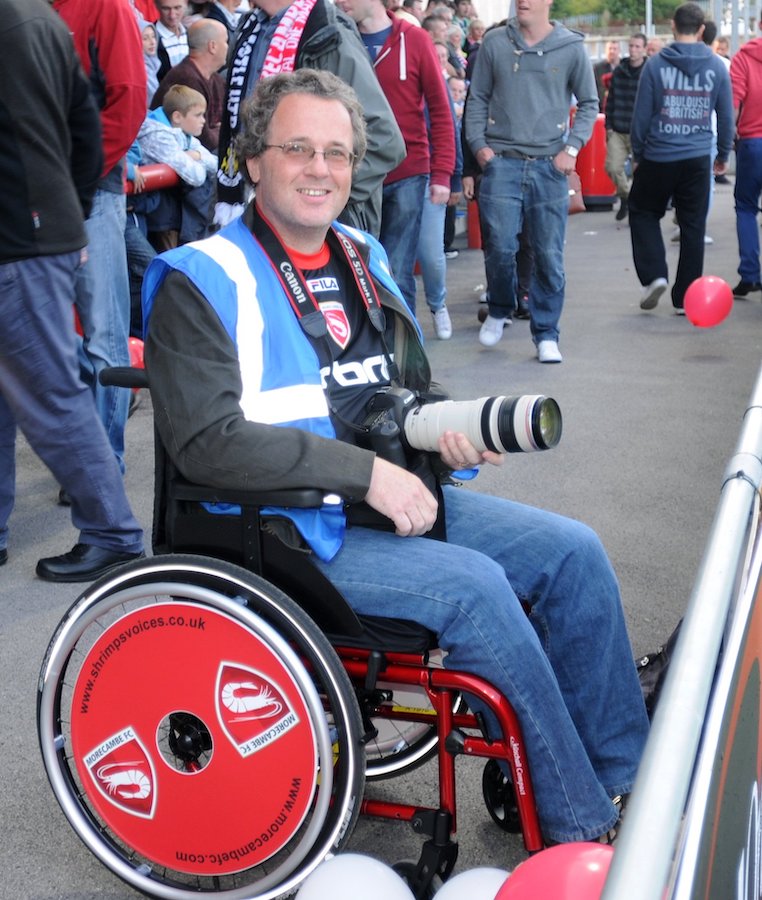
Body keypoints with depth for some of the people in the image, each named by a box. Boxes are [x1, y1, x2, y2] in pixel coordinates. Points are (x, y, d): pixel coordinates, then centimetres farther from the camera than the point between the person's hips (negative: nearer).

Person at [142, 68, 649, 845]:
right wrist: (367, 471, -23)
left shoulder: (363, 258, 13)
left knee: (573, 552, -3)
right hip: (288, 534, -8)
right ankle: (582, 828, -10)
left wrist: (448, 429, -2)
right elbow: (207, 439, -22)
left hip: (394, 499, 8)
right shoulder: (203, 281, -10)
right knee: (472, 584, -26)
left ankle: (629, 776, 9)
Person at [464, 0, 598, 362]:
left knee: (549, 256, 1)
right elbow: (477, 98, 10)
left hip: (549, 166, 0)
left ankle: (546, 335, 13)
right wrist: (478, 144, -1)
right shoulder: (494, 42, 4)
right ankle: (499, 311, 24)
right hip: (501, 162, 0)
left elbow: (589, 104, 10)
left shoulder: (571, 48, 3)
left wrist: (572, 147, -1)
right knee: (499, 247, -5)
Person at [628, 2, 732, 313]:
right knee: (693, 227, 8)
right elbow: (726, 116, 7)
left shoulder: (655, 64, -5)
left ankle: (653, 275, -1)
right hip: (698, 159, 2)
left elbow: (641, 115, -3)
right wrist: (723, 155, 19)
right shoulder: (717, 67, 2)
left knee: (643, 212, 17)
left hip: (658, 157, -2)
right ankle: (685, 298, 11)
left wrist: (637, 154, 9)